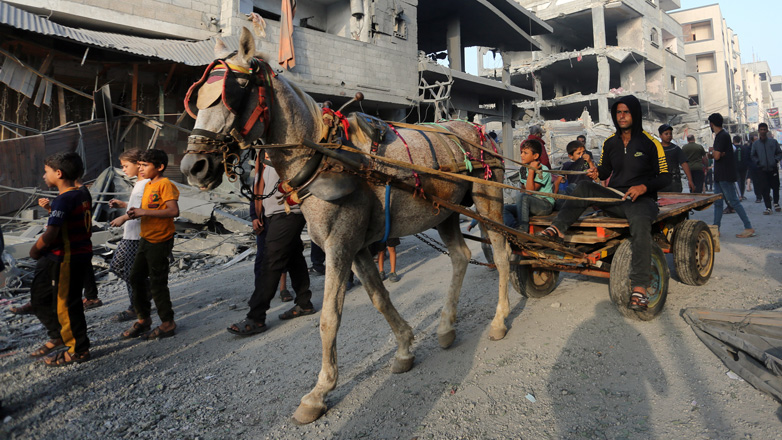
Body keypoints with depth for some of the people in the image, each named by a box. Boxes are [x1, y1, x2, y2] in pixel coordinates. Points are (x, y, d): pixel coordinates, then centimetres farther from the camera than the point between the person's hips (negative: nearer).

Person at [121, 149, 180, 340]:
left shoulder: (165, 184, -15)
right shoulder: (148, 185, 13)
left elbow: (173, 211, -27)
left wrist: (144, 212, -24)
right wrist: (135, 212, 0)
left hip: (159, 242, -9)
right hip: (145, 239, 9)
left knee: (157, 283, -1)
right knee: (136, 278, 14)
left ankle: (168, 324, 14)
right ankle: (143, 319, 29)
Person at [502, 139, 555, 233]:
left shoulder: (543, 170, -14)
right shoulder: (523, 169, 9)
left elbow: (530, 191, -21)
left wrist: (531, 171, -23)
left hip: (545, 205, -7)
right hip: (530, 205, 8)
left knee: (521, 196, -34)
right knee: (504, 209, -11)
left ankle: (523, 230, -30)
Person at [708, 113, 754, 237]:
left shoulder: (723, 136, -15)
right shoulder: (719, 136, 15)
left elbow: (716, 156, -21)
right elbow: (711, 156, 14)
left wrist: (712, 151, -2)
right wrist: (713, 153, -7)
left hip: (726, 176, -10)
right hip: (719, 176, 10)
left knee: (733, 202, -8)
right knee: (717, 203, 10)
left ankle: (749, 228, -3)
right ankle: (716, 229, 14)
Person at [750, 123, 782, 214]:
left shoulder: (773, 142, 2)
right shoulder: (755, 144, 4)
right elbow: (753, 156, 13)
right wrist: (758, 162, -3)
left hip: (773, 169, 0)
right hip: (762, 170, 0)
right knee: (764, 189, -4)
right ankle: (768, 207, 2)